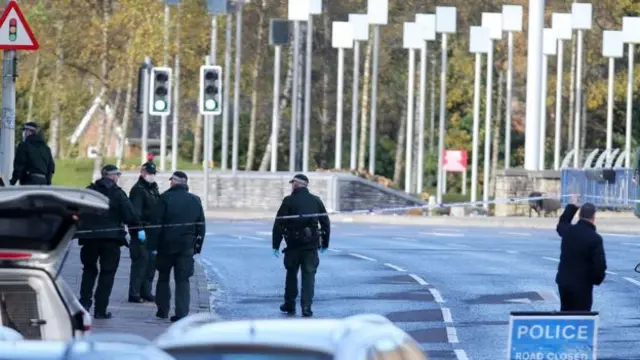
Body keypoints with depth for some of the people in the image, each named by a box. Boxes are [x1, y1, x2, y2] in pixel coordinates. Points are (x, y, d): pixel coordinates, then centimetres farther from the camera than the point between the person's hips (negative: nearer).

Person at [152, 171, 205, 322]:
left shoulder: (165, 198, -7)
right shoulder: (195, 201, 5)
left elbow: (157, 223, -9)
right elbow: (201, 226, 9)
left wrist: (153, 244, -5)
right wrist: (197, 246, 14)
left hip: (166, 244, -2)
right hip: (187, 246, 2)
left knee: (163, 277, 14)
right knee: (183, 280, 3)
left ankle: (163, 310, 17)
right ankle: (182, 313, -5)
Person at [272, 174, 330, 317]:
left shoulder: (289, 201, -5)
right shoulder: (316, 201, 6)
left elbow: (278, 224, -8)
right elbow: (326, 223, 12)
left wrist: (276, 245, -3)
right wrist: (325, 243, 22)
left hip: (293, 244, -2)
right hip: (311, 245, 2)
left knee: (291, 274, 14)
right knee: (309, 275, 2)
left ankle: (290, 305, 21)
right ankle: (306, 308, -6)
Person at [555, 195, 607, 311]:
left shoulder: (568, 231, -1)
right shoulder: (595, 238, -18)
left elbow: (561, 224, 26)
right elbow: (600, 265, -19)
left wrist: (572, 206, 36)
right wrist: (597, 279, 2)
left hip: (564, 281, 6)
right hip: (582, 285, -6)